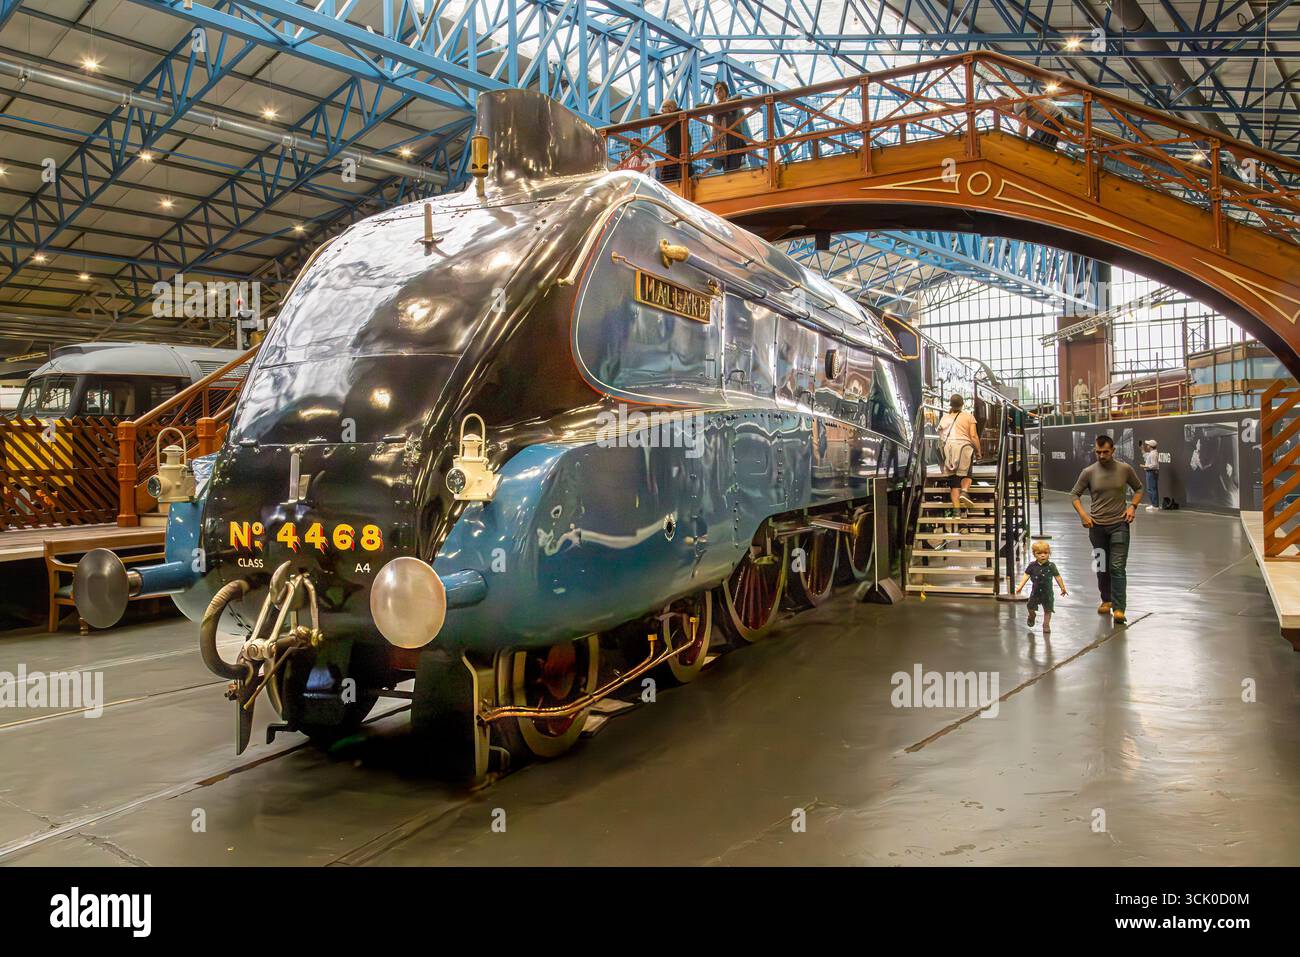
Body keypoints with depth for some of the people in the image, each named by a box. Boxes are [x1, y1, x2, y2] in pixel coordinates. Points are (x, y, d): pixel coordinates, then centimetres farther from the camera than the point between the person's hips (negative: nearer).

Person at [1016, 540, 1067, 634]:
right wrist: (1020, 586, -11)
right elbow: (1026, 575, -4)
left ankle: (1046, 625, 19)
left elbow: (1057, 577, 1)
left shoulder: (1051, 566, -7)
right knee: (1031, 607, 3)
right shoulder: (1032, 566, -5)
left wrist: (1063, 588, 5)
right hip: (1036, 591, 1)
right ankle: (1032, 615, 37)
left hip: (1047, 592, -1)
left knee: (1048, 610, 3)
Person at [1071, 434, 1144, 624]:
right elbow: (1074, 494, 7)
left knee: (1117, 567, -9)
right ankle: (1106, 600, 31)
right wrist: (1082, 514, -7)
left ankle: (1119, 608, -10)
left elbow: (1139, 489, 14)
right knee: (1102, 567, 13)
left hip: (1119, 525, -2)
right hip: (1097, 525, 2)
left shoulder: (1125, 469, -1)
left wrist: (1133, 506, -3)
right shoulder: (1089, 472, -1)